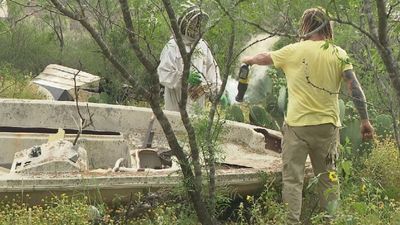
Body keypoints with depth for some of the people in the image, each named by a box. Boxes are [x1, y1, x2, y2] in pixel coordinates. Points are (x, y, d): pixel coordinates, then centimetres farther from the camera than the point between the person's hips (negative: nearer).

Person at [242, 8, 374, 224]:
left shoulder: (294, 51, -2)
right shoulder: (339, 54, 1)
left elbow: (264, 57, 15)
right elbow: (355, 87, -5)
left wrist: (248, 59, 36)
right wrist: (365, 120, -1)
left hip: (297, 125, -2)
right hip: (327, 125, 2)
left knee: (292, 179, 3)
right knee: (328, 178, 13)